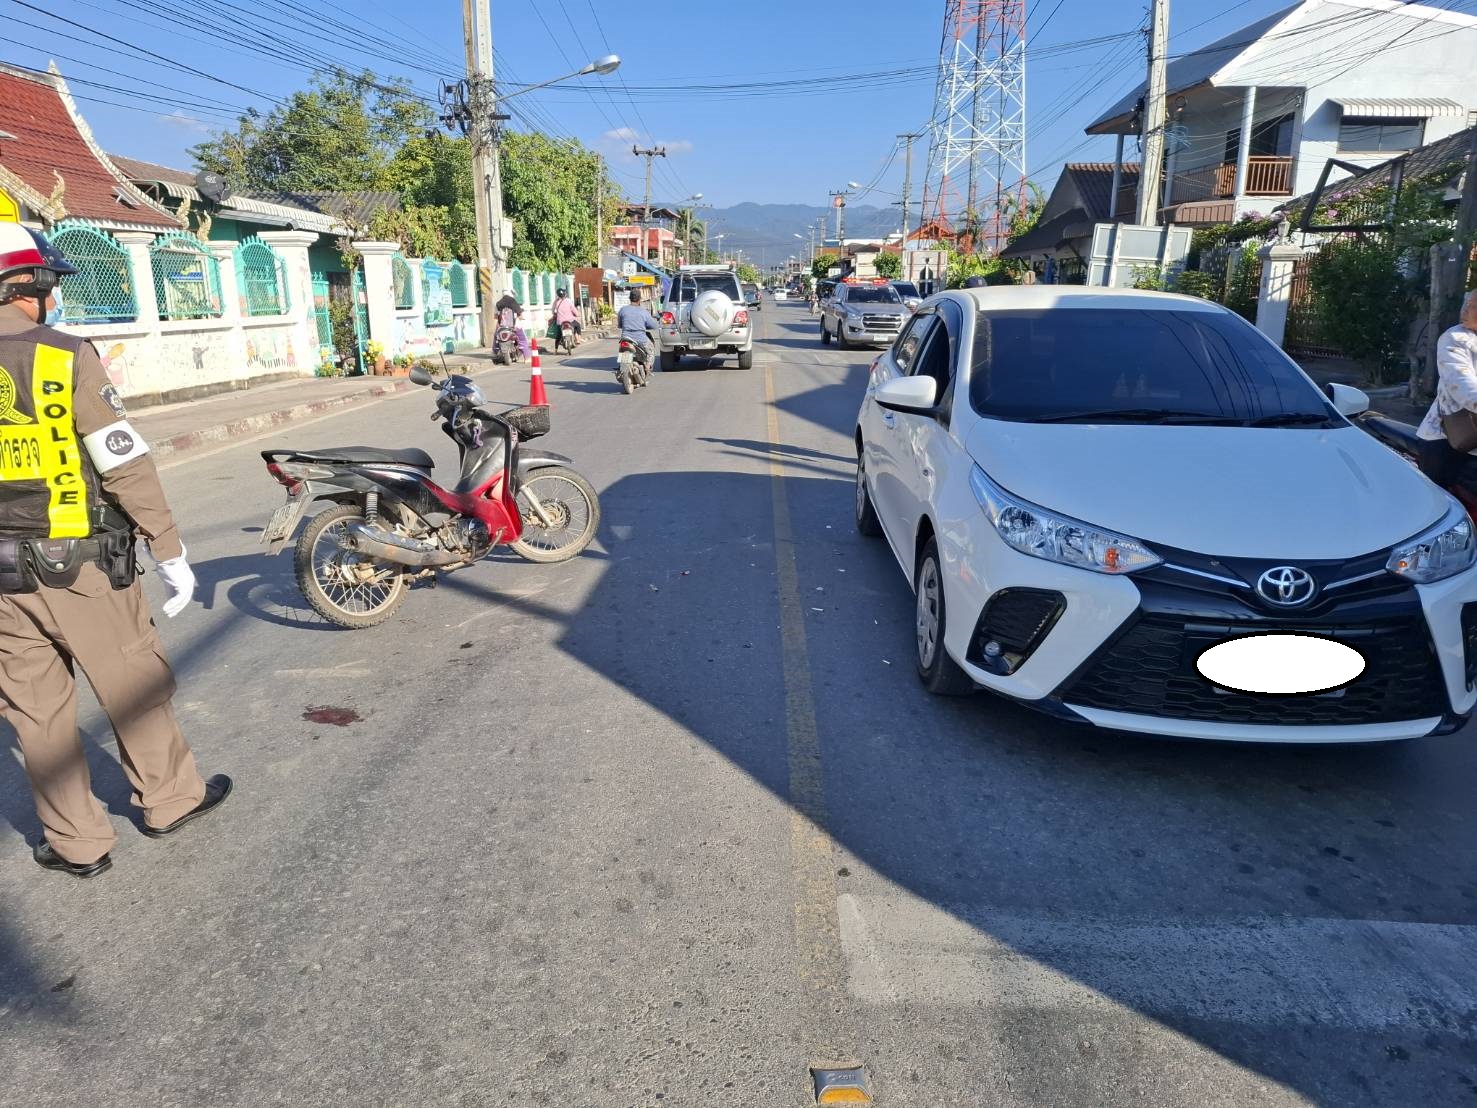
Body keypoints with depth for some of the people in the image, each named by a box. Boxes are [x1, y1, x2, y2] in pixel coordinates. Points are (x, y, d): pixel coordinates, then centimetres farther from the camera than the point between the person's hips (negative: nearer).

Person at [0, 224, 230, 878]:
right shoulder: (66, 356, -11)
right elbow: (125, 465, -15)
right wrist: (170, 553, -8)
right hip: (80, 562, -4)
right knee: (134, 686, 13)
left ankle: (76, 843, 24)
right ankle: (168, 799, 30)